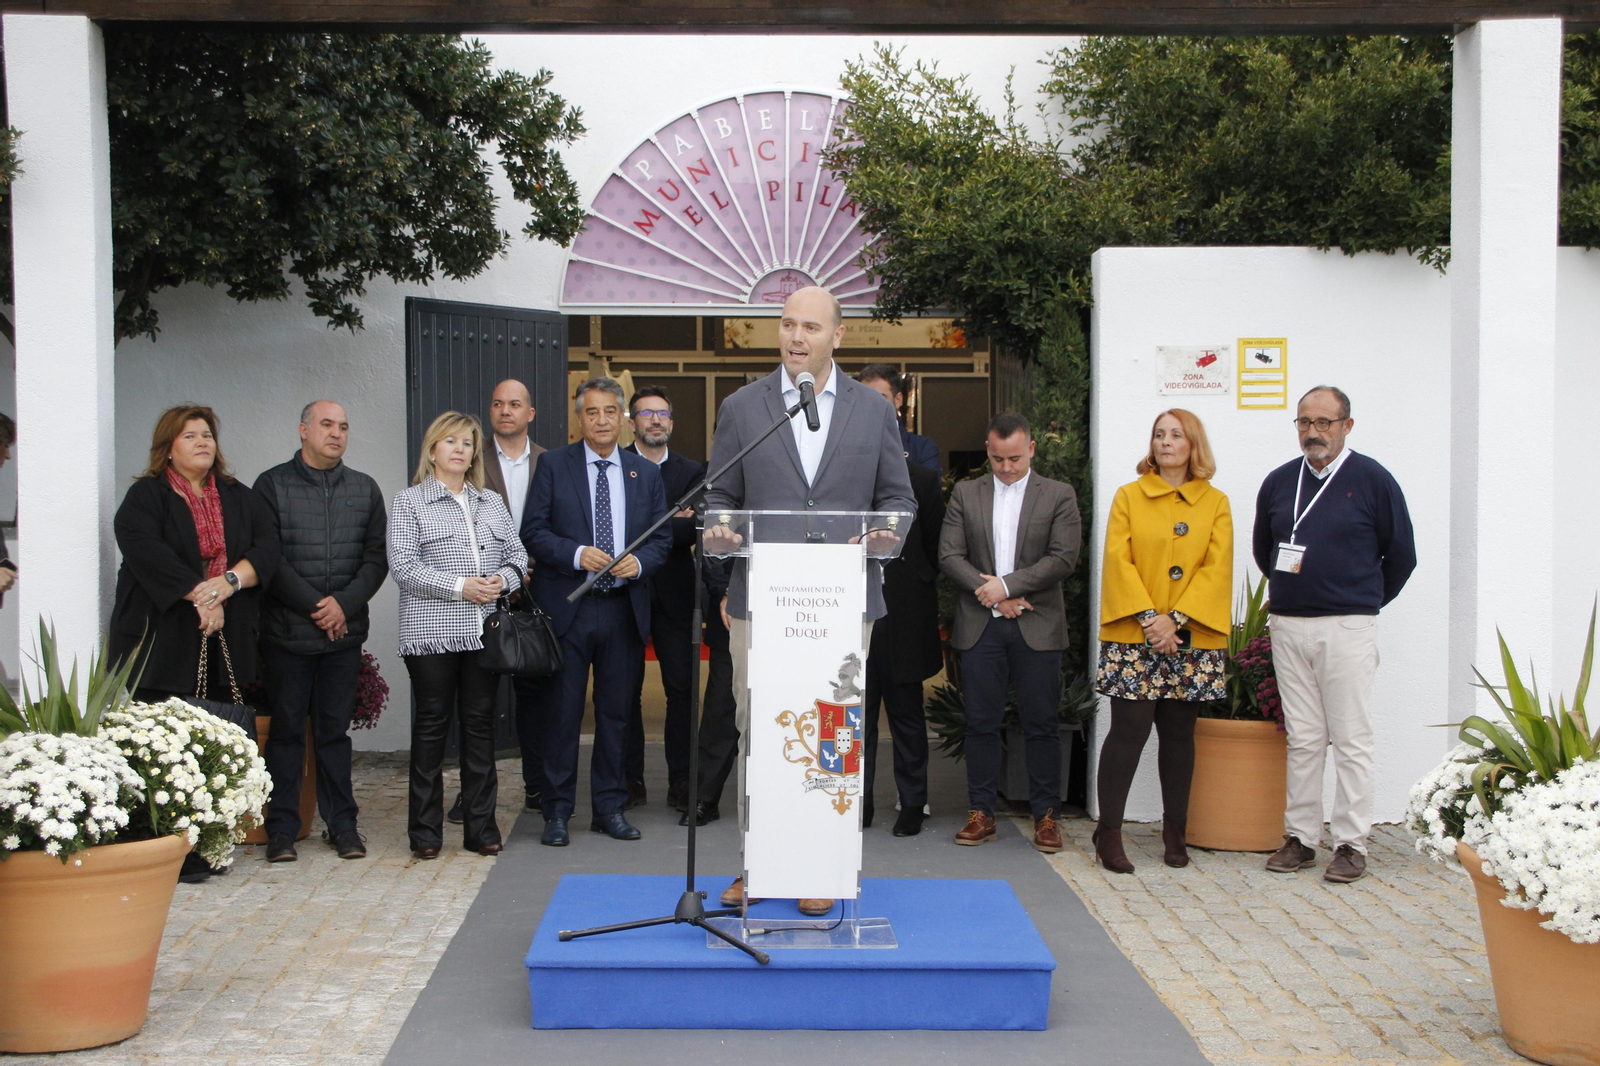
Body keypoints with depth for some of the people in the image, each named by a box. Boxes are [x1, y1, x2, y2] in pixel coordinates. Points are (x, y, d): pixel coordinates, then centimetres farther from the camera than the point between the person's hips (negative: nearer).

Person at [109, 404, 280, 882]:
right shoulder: (145, 497, 3)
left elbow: (267, 548, 4)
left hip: (226, 645, 4)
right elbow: (146, 552, -14)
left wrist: (230, 581, -13)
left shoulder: (240, 498, 17)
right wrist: (197, 594, -19)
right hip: (163, 642, -4)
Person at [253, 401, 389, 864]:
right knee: (287, 729, 2)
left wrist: (344, 604, -9)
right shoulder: (272, 485, 1)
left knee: (335, 728, 8)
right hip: (287, 631, -2)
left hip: (345, 631, 3)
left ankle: (342, 825, 14)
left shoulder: (364, 489, 12)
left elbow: (377, 557, 6)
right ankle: (282, 829, 10)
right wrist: (315, 605, -11)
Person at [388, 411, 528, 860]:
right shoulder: (408, 502, 3)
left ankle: (480, 826, 14)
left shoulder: (492, 503, 18)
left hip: (485, 632, 4)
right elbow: (402, 565, -7)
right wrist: (459, 587, -15)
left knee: (480, 723, 6)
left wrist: (503, 579, -5)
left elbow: (518, 554, 17)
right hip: (431, 633, -4)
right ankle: (425, 830, 9)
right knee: (431, 724, 0)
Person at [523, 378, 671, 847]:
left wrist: (639, 561, -9)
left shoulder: (646, 472, 11)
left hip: (624, 610, 3)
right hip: (567, 609, -2)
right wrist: (576, 554, -16)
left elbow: (662, 537, 11)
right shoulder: (554, 465, 3)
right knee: (562, 712, 1)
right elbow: (533, 529, -1)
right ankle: (557, 812, 10)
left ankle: (610, 807, 19)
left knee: (616, 712, 8)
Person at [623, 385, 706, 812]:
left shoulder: (691, 471, 10)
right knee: (627, 689, 4)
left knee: (681, 687, 0)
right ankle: (631, 780, 13)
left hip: (673, 594, 1)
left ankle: (680, 781, 7)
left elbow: (694, 528, -4)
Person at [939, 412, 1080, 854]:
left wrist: (1007, 585, -11)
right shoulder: (965, 493, 10)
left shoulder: (1059, 495, 5)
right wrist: (989, 594, -9)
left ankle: (1045, 816, 11)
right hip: (979, 626, 1)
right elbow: (949, 555, 3)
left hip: (1037, 626, -1)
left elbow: (1063, 558, -5)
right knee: (981, 722, 4)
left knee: (1042, 723, 2)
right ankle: (981, 813, 13)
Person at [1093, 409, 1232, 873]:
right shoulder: (1129, 496, 7)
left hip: (1192, 640, 2)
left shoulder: (1215, 503, 9)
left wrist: (1175, 619, -12)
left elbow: (1217, 569, -1)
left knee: (1179, 733, 7)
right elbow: (1118, 561, -2)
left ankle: (1174, 833, 17)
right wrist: (1148, 617, -13)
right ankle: (1108, 831, 0)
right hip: (1133, 637, -1)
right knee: (1129, 728, -7)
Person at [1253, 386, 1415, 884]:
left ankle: (1351, 844, 4)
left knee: (1351, 739, -1)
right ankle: (1301, 837, 13)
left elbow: (1401, 554, 5)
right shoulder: (1279, 482, 9)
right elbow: (1262, 549, 23)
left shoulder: (1373, 480, -2)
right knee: (1303, 739, 8)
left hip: (1347, 627, -4)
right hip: (1287, 625, 4)